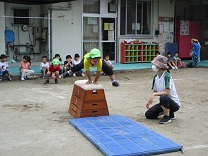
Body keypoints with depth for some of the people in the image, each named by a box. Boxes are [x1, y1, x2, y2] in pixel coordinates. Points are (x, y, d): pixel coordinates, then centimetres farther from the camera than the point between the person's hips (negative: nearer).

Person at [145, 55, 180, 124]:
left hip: (174, 103, -8)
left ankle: (167, 117, -15)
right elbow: (155, 91, 9)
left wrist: (154, 94, -32)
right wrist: (150, 101, -4)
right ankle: (169, 112, 16)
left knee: (163, 97, -40)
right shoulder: (156, 77, 1)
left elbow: (167, 92, -29)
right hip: (164, 102, 8)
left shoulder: (166, 76, -22)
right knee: (148, 114, 1)